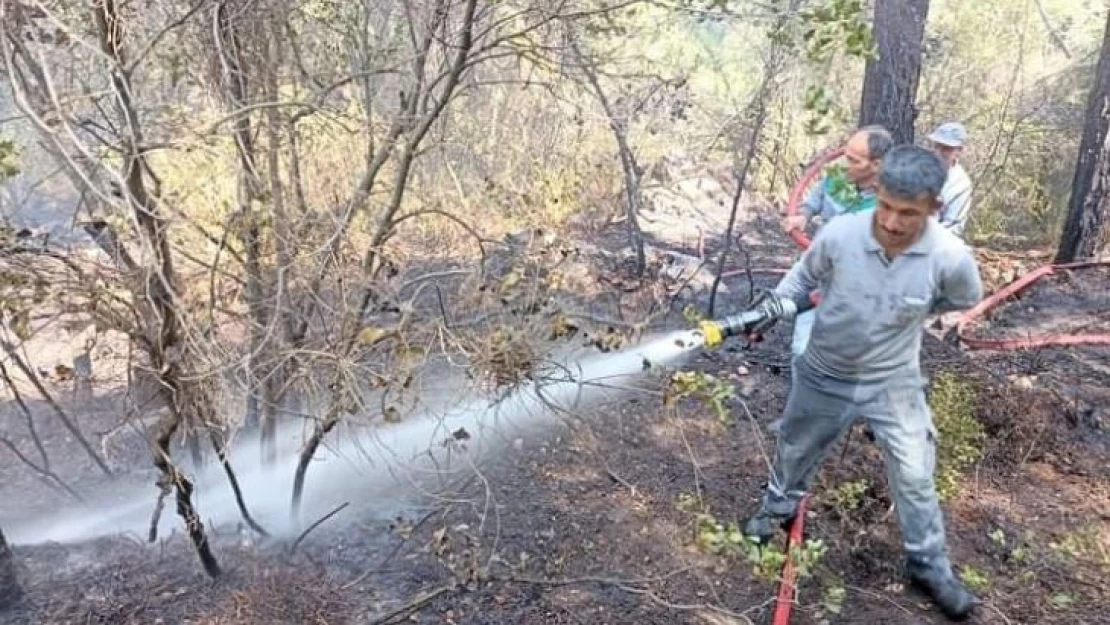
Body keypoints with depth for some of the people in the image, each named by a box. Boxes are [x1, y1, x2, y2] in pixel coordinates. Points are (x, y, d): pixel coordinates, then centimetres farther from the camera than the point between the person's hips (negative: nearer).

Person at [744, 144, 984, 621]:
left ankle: (928, 565, 32)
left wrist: (907, 309, -9)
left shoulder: (950, 257, -24)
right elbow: (804, 276, -4)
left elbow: (964, 299, 0)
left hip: (893, 383, 0)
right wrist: (775, 308, -22)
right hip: (824, 375, 1)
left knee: (914, 478, 8)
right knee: (795, 451, 21)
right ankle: (778, 507, 52)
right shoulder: (838, 234, -25)